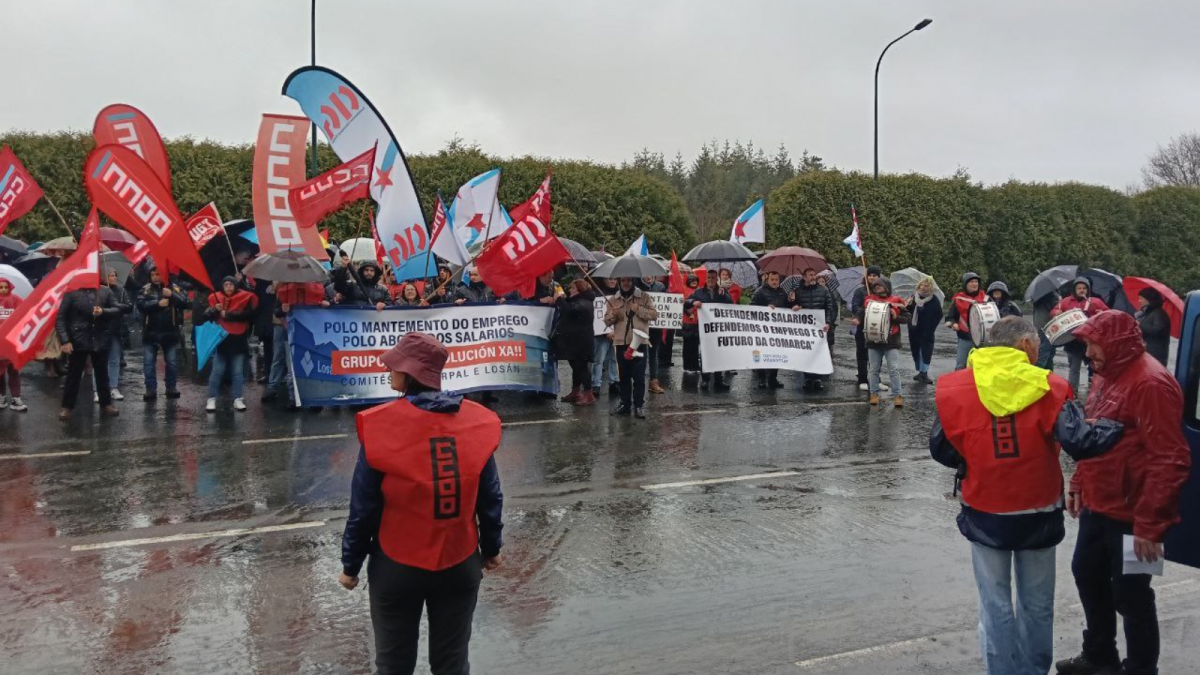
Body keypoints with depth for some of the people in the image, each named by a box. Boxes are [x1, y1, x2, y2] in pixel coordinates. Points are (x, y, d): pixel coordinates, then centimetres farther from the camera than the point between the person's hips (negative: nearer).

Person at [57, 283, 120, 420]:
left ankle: (106, 405, 25)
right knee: (73, 375, 7)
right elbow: (61, 317, -8)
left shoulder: (105, 291, 1)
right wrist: (65, 340, -14)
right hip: (78, 341, -3)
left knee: (102, 374, 14)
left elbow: (116, 310, 7)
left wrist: (103, 311, -15)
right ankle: (67, 407, 17)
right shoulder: (72, 292, -8)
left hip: (100, 340, 3)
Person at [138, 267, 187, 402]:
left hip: (170, 332, 0)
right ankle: (151, 389, 8)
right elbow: (141, 305, -12)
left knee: (172, 362, 6)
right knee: (148, 362, 1)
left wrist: (172, 295, -22)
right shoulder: (146, 289, 3)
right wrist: (158, 303, -20)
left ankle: (171, 388, 18)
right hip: (150, 333, 0)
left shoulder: (174, 288, 3)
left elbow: (185, 303, -10)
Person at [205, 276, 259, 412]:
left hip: (238, 340, -1)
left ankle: (238, 399, 12)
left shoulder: (245, 298, -1)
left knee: (238, 371, 5)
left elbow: (248, 314, -14)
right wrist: (214, 310, -21)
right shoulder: (216, 298, 5)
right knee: (217, 371, 1)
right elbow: (207, 316, 0)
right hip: (221, 339, 1)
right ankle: (211, 399, 7)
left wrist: (228, 315, -17)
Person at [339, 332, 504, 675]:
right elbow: (491, 496, -1)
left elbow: (363, 508, -11)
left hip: (397, 568, -2)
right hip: (461, 565, 2)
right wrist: (492, 548, 14)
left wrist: (350, 565, 3)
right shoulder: (476, 420, -10)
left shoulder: (382, 426, -18)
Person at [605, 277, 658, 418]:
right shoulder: (613, 299, 9)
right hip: (621, 343, 3)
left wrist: (639, 310, -15)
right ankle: (625, 404, 18)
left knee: (639, 376, -3)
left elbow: (654, 314, -2)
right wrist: (613, 315, -12)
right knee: (624, 376, 9)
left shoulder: (643, 297, 2)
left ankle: (639, 405, 2)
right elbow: (607, 321, 9)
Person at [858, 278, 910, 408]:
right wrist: (858, 321, -7)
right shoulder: (869, 300, 6)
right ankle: (874, 394, 17)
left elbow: (908, 317, 0)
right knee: (874, 369, 9)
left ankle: (898, 395, -1)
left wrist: (896, 317, -16)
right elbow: (862, 315, 14)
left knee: (894, 370, -5)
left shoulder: (895, 301, -2)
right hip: (873, 341, 3)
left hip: (891, 341, -3)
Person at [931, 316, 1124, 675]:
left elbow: (940, 450, -5)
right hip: (1037, 514, 0)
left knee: (996, 604, 13)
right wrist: (1119, 425, -3)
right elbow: (1079, 443, -19)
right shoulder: (1047, 387, -13)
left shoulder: (955, 388, -9)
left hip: (985, 514, 0)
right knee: (1037, 603, 19)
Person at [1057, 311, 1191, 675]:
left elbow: (1170, 461, -23)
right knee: (1087, 575, 20)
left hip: (1130, 514, -9)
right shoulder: (1108, 374, 9)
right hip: (1098, 505, 9)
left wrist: (1149, 523, -22)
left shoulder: (1151, 384, -21)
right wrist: (1078, 484, 15)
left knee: (1129, 594, 5)